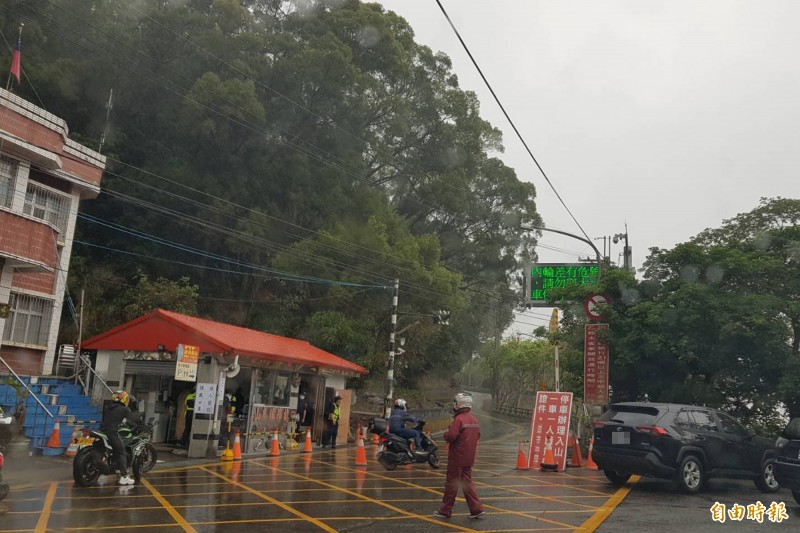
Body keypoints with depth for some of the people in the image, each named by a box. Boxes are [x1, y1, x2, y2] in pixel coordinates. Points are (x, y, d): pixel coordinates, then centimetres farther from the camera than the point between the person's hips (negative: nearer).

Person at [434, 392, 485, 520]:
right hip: (469, 458, 7)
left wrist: (446, 433, -4)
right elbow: (477, 436, 17)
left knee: (452, 483, 3)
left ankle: (445, 510, 14)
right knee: (467, 482, 15)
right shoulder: (474, 420, 7)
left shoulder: (459, 419, -18)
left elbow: (450, 437, -24)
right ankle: (477, 509, 10)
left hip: (457, 458, -7)